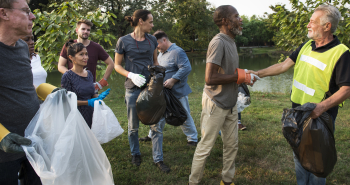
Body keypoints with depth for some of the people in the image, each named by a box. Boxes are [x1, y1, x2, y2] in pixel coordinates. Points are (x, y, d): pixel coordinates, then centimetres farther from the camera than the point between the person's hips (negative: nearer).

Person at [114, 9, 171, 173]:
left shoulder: (152, 40, 6)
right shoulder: (124, 41, -5)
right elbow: (117, 65, 0)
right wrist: (131, 75, -16)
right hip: (133, 88, -3)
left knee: (157, 125, 2)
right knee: (133, 126, 11)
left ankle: (158, 159, 15)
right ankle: (135, 154, 34)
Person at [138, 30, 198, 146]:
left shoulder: (177, 52, -16)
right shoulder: (161, 53, 12)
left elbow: (186, 68, -25)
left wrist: (173, 80, -28)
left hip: (177, 93, -8)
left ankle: (192, 139, 18)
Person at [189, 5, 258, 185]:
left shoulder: (230, 41, 10)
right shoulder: (218, 42, -20)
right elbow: (210, 78, -26)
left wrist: (244, 75, -1)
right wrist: (239, 77, -18)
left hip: (230, 104, 9)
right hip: (216, 104, -9)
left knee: (232, 145, 16)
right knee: (205, 147, 4)